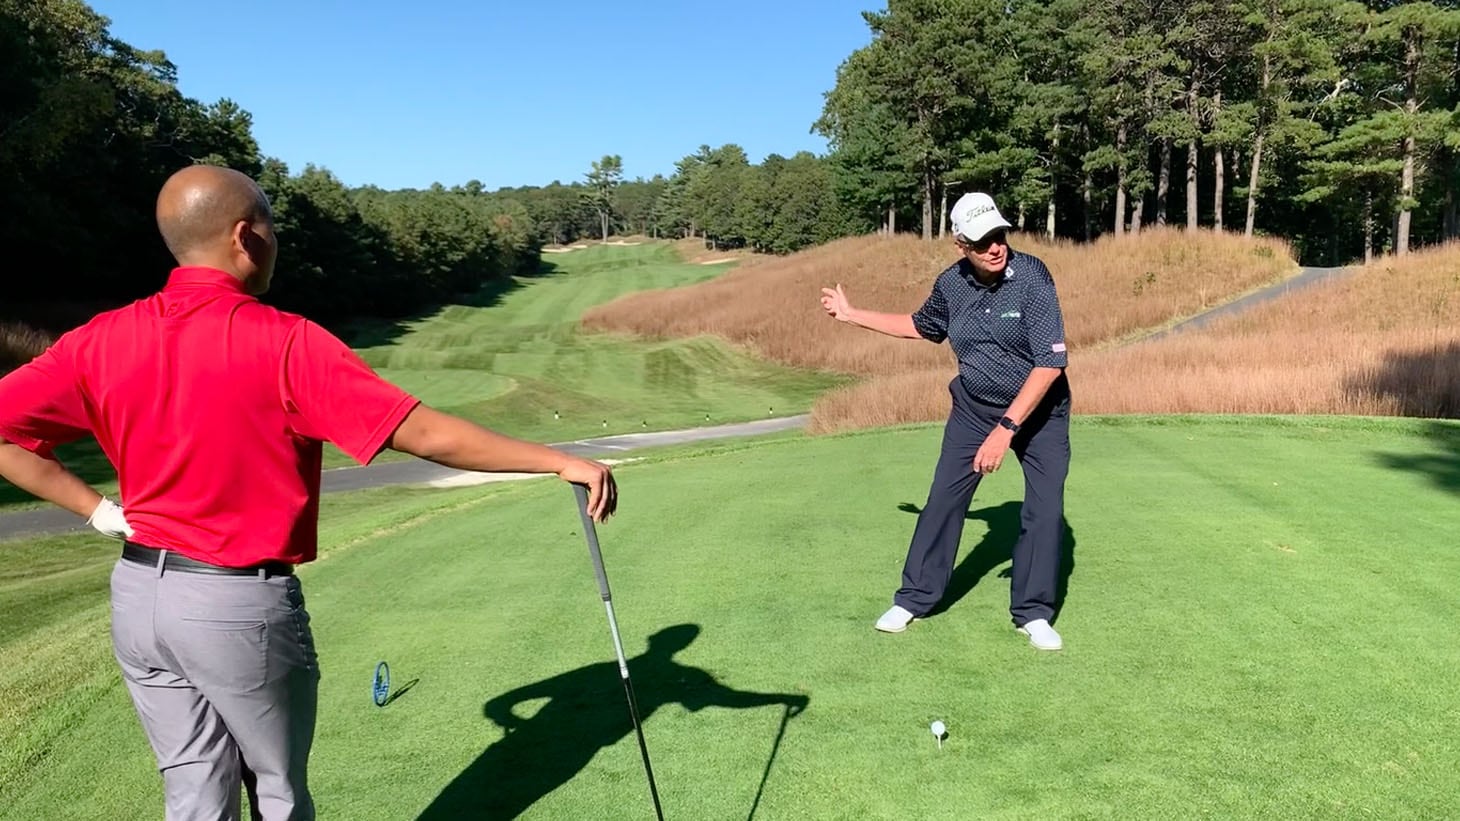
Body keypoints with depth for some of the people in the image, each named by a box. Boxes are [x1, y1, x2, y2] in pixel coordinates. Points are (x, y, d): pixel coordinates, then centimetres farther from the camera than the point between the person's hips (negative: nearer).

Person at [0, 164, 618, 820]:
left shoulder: (103, 340, -2)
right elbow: (425, 434, -21)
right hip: (240, 605, -5)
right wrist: (560, 462, -17)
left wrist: (96, 508, 1)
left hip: (138, 593, 5)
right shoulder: (286, 343, -18)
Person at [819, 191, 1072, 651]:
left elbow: (1050, 363, -28)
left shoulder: (1032, 277, -24)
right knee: (944, 497, 2)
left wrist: (1005, 429, -31)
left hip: (1039, 409, -3)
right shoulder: (951, 284, -9)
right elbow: (922, 327, 14)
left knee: (1046, 507, -7)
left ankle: (1032, 613, 10)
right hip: (974, 407, 3)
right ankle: (915, 598, 16)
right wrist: (853, 315, 15)